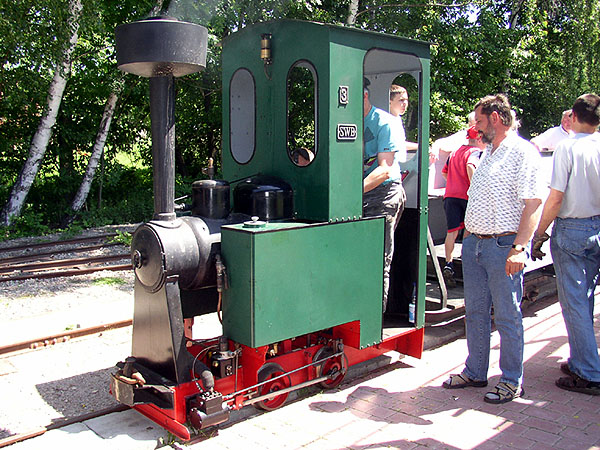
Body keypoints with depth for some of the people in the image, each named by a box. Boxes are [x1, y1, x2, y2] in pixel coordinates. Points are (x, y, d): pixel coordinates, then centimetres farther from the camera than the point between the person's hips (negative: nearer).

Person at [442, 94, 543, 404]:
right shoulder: (486, 154, 18)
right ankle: (475, 372, 26)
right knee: (475, 312, 14)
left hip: (503, 246, -8)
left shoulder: (522, 152, -9)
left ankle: (512, 381, 16)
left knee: (507, 317, 2)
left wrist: (519, 248, -24)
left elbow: (534, 203, -17)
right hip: (473, 243, 8)